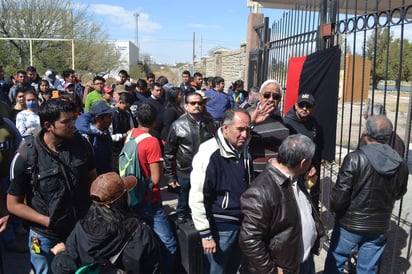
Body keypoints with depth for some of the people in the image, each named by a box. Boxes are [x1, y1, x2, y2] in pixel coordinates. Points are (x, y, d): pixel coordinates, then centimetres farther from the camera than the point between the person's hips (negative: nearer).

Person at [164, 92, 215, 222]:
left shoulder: (209, 123, -1)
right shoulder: (178, 126, -9)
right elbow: (168, 153, -5)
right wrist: (170, 177, -6)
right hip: (185, 174, -2)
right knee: (183, 207, 17)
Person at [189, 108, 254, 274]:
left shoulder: (244, 151, 4)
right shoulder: (210, 153, -20)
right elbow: (197, 197, -20)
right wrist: (205, 234, -17)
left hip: (243, 224, 7)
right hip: (220, 228, -7)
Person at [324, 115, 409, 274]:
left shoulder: (355, 158, -21)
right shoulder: (401, 165, -5)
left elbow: (340, 193, -19)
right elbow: (398, 195, 10)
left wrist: (334, 208, 0)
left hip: (349, 224, -3)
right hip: (379, 227, 4)